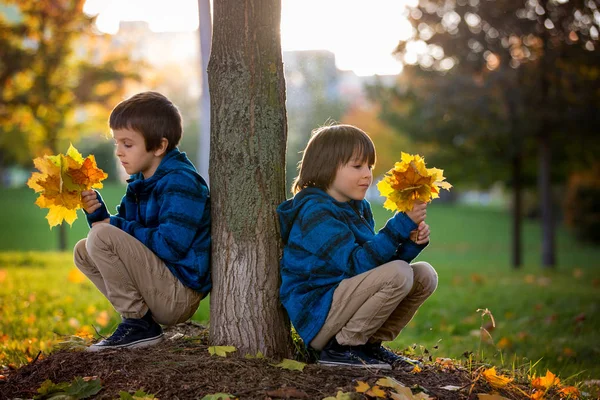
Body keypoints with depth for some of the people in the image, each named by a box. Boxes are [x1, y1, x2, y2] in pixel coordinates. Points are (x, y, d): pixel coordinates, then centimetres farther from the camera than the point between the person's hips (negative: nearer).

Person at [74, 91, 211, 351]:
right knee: (83, 251, 12)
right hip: (161, 295, 10)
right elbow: (121, 226, 17)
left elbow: (171, 245, -24)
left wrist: (117, 226, -14)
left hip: (180, 296, -10)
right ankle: (135, 317, 5)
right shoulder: (140, 183, 13)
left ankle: (138, 325, -11)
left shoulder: (180, 182, -16)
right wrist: (97, 211, -4)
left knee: (101, 237, -19)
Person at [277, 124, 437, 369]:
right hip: (316, 318, -9)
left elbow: (380, 260, 11)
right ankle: (341, 348, -12)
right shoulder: (316, 211, -17)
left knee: (425, 275, 2)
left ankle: (370, 344, 6)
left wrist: (411, 243, -7)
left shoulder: (359, 208, 12)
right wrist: (402, 224, -29)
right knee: (399, 273, -25)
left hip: (343, 306, 9)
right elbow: (358, 263, -26)